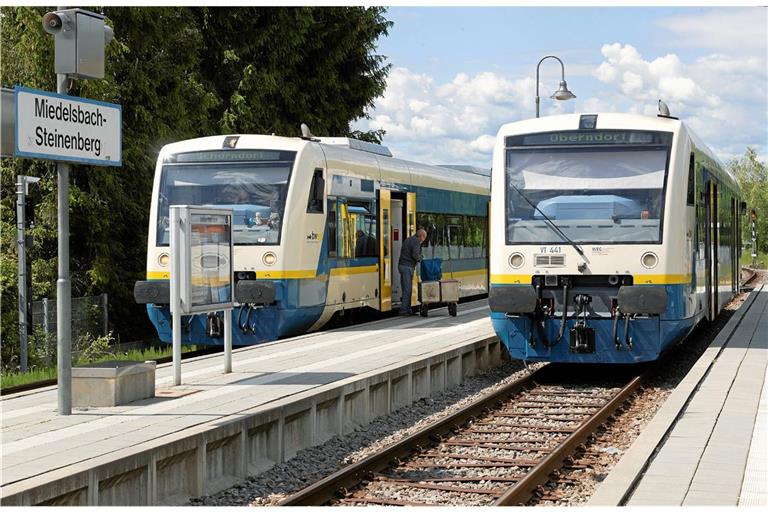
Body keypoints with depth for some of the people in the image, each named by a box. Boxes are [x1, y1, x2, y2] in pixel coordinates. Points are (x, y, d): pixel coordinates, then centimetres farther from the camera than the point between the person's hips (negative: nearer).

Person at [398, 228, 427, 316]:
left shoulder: (407, 240, 20)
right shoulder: (416, 242, -9)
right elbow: (415, 255, -21)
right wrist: (420, 258, 1)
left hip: (402, 265, 9)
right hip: (408, 267, -9)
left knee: (405, 288, 9)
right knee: (408, 289, -8)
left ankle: (407, 309, 11)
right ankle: (403, 309, -11)